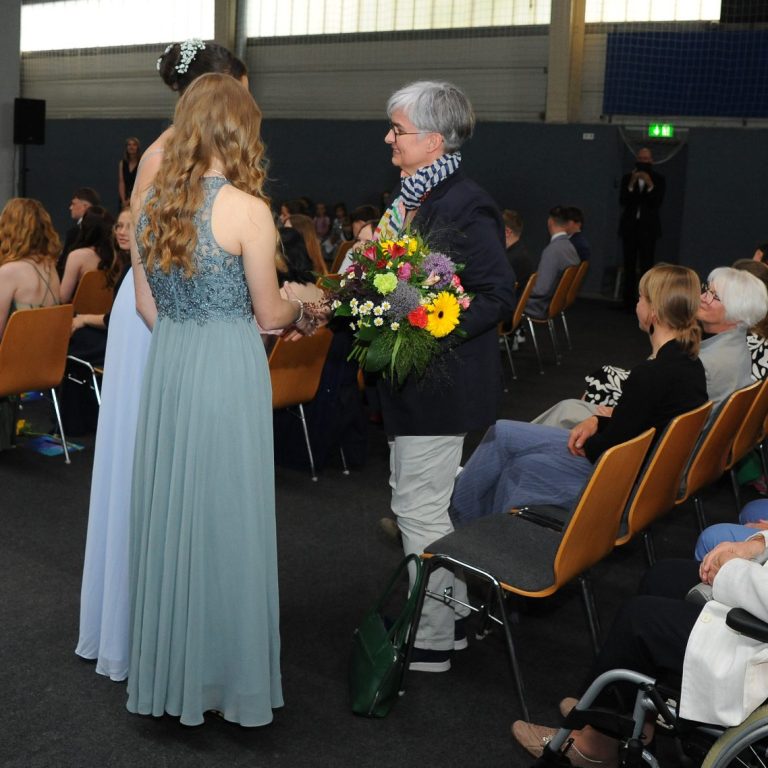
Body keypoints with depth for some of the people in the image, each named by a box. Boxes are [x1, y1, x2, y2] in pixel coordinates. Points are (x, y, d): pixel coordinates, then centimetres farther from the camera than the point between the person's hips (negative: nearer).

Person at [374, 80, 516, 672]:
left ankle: (431, 641, 15)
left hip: (441, 380, -10)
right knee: (423, 500, 19)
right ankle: (449, 615, 35)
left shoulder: (466, 206, -19)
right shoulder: (411, 199, 10)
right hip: (413, 377, 10)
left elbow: (498, 295, -20)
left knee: (419, 507, -1)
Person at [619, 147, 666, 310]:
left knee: (646, 266, -8)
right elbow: (622, 201, -4)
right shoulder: (627, 178, 6)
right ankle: (628, 301, 10)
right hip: (629, 227, 2)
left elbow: (658, 203, -9)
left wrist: (650, 185, -21)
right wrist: (631, 184, -18)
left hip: (648, 228, -2)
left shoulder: (658, 179, 2)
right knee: (629, 267, 6)